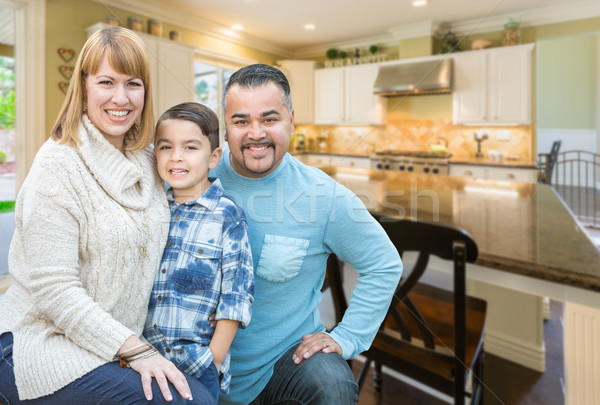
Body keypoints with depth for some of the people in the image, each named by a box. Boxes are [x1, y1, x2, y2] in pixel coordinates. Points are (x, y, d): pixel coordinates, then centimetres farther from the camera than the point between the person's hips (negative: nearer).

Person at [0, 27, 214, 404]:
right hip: (44, 343, -6)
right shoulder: (59, 165, -15)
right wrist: (134, 351, -20)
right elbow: (53, 289, -19)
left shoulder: (148, 162, 5)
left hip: (120, 341, 6)